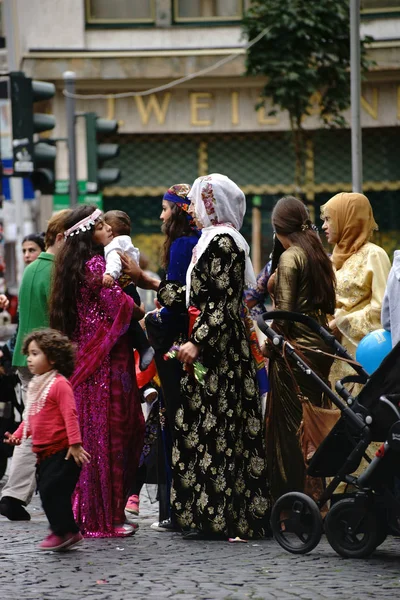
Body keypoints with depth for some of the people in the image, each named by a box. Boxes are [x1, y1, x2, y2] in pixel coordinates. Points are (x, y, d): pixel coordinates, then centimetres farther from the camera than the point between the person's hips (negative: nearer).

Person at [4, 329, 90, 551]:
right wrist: (17, 435, 8)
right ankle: (65, 532, 19)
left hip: (61, 451, -10)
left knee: (53, 490, -12)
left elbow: (70, 415, -19)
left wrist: (75, 443, -24)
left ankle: (64, 531, -4)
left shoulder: (59, 384, -14)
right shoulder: (36, 386, 15)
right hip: (44, 452, 10)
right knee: (47, 491, 11)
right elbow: (31, 417, 22)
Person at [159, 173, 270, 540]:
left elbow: (224, 303, -19)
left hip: (218, 352, -10)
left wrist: (198, 341, -23)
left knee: (212, 428, -8)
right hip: (214, 350, 10)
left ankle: (213, 516, -7)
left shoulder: (223, 241, -12)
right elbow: (197, 297, 20)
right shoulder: (216, 241, 18)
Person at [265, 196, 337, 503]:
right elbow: (329, 304, 12)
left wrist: (269, 346, -5)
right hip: (320, 347, 8)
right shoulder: (320, 255, 10)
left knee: (289, 429, -2)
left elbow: (284, 312, -16)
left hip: (295, 348, -8)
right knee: (312, 428, 12)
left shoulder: (290, 258, -12)